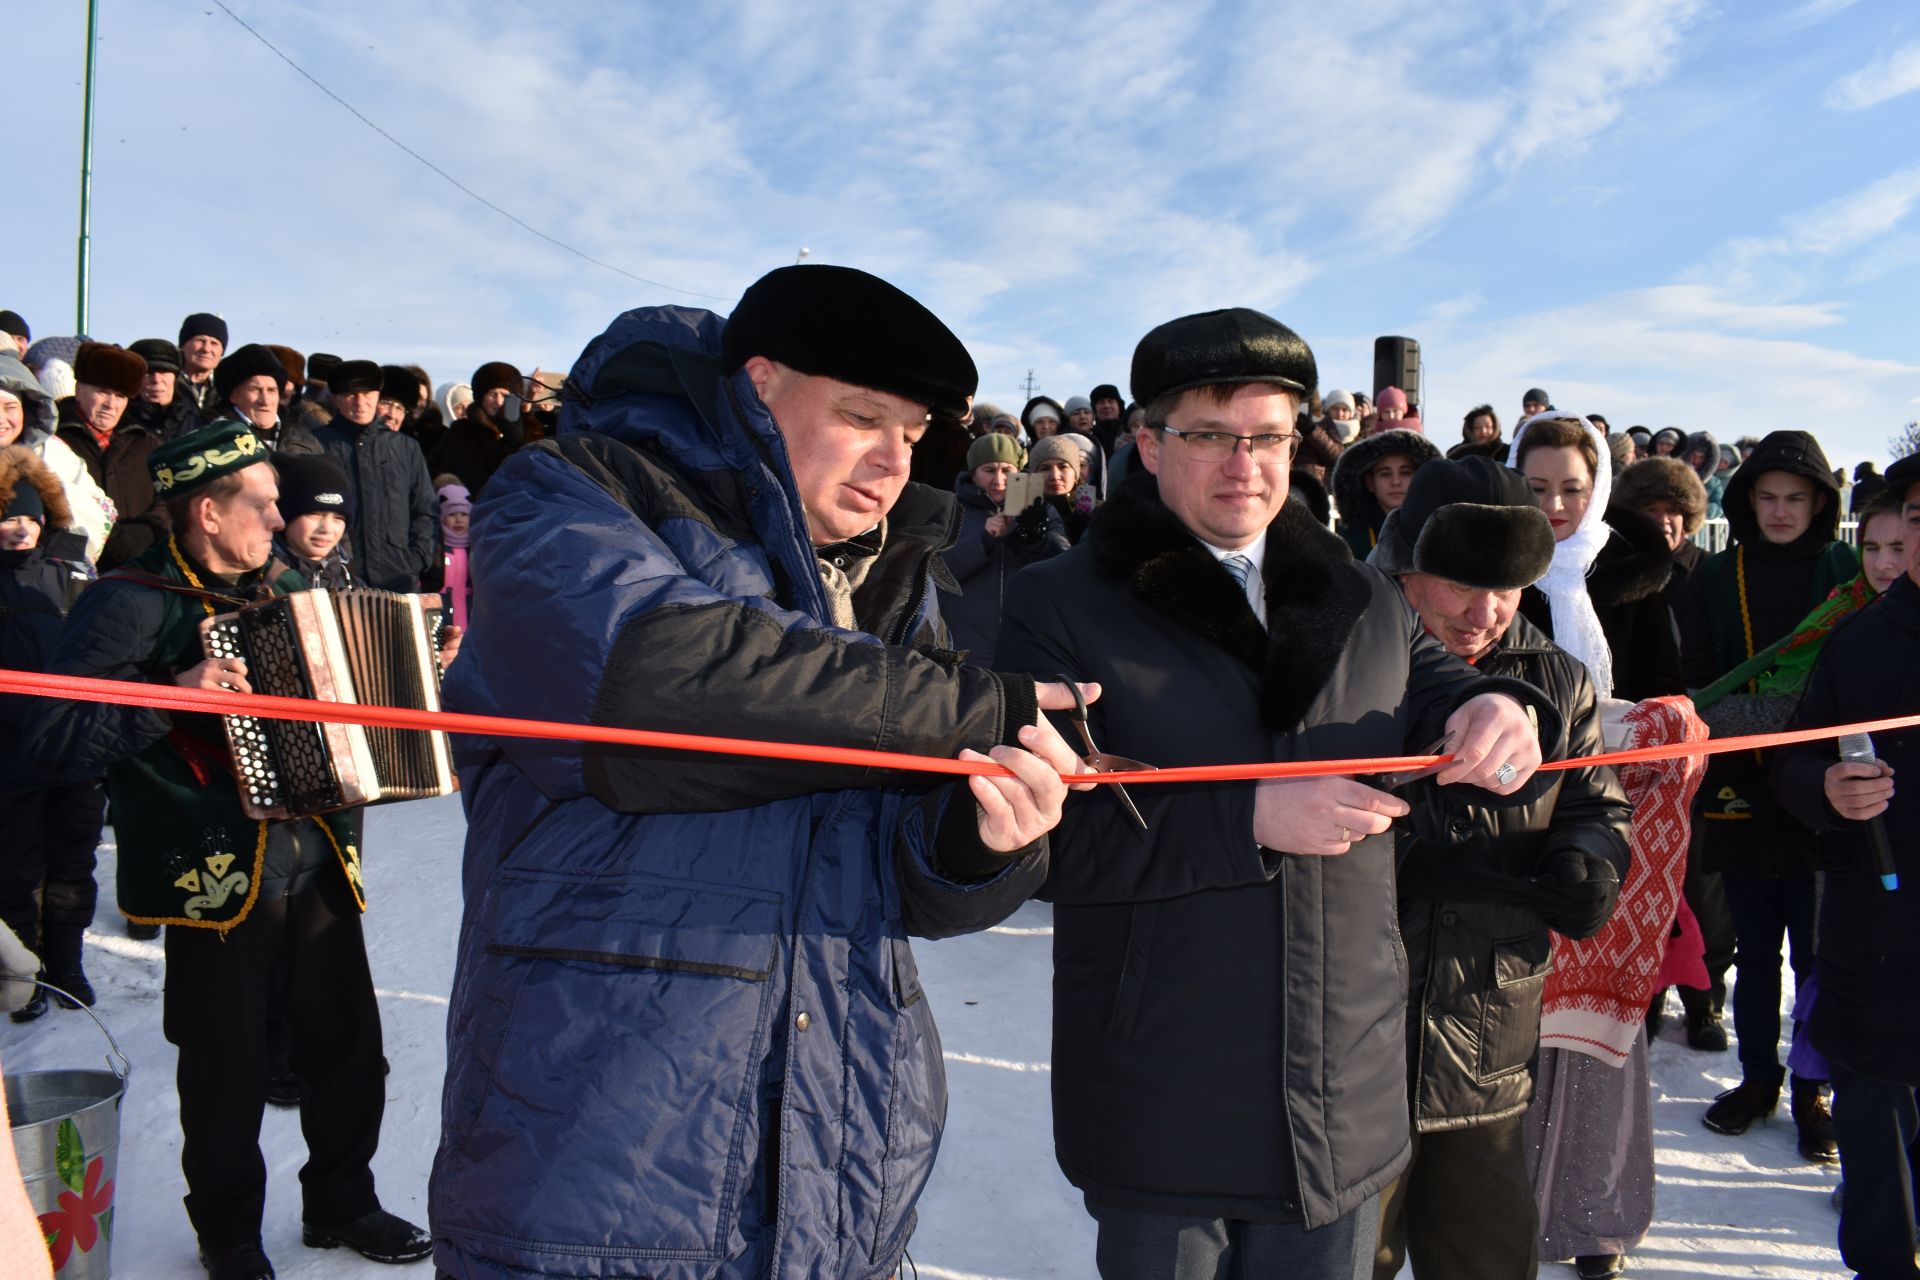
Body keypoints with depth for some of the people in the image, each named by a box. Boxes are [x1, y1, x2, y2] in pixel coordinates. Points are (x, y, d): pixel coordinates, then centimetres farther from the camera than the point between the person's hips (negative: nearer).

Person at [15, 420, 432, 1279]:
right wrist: (172, 700, -28)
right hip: (216, 877, -6)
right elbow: (47, 741, -18)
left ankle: (341, 1203, 33)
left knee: (348, 1039, 13)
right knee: (229, 1069, 7)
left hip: (316, 859, 7)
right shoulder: (132, 603, -11)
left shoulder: (270, 589, 12)